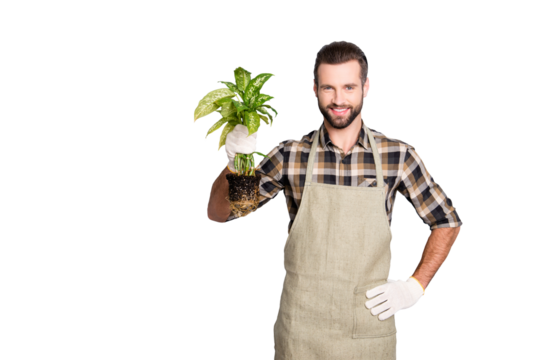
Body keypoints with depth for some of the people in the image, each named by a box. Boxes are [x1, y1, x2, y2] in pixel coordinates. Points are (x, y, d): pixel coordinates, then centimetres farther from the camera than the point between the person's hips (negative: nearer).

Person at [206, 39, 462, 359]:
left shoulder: (398, 155, -3)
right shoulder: (291, 155, -3)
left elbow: (448, 221, 8)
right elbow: (218, 213, -1)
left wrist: (416, 285, -1)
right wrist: (235, 163, -19)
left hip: (370, 331, 0)